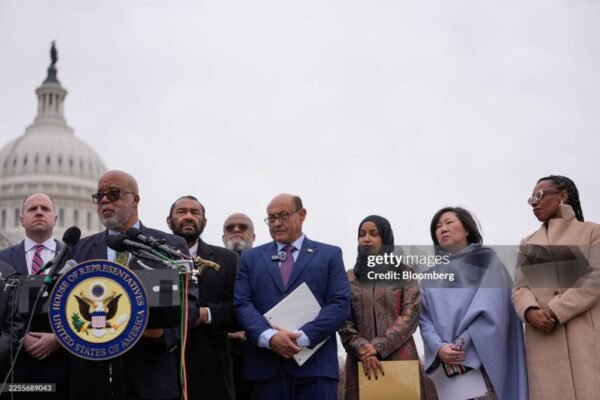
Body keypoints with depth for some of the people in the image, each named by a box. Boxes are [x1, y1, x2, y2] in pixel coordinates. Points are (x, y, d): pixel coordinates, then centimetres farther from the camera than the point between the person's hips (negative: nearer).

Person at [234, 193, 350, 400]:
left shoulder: (329, 255, 11)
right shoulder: (251, 258, 16)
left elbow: (340, 304, 0)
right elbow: (242, 304, 5)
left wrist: (302, 337, -13)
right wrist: (269, 336, -14)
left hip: (315, 365, -1)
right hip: (265, 366, 2)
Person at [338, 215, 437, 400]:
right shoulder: (348, 279, 11)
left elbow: (410, 316, -3)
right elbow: (343, 322, 3)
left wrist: (377, 347, -13)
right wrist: (363, 349, -14)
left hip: (400, 358, -1)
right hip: (361, 361, 1)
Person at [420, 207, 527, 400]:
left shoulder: (486, 260, 8)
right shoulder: (430, 275, 18)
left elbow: (490, 308, -6)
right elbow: (425, 318, 6)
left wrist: (463, 346, -14)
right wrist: (439, 348, -14)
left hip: (481, 360, -3)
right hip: (445, 366, 3)